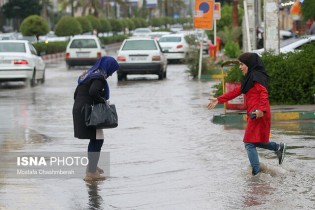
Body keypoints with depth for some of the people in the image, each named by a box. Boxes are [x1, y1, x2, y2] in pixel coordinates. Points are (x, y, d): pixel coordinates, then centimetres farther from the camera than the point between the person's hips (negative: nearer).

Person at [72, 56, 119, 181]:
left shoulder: (88, 74, 17)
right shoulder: (99, 77, -11)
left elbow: (76, 94, 18)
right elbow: (93, 91, -30)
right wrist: (102, 100, -15)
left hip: (78, 109, 9)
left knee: (95, 139, 22)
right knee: (97, 140, -5)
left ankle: (91, 167, 33)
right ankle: (91, 173, -7)